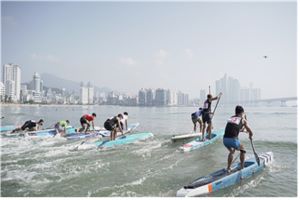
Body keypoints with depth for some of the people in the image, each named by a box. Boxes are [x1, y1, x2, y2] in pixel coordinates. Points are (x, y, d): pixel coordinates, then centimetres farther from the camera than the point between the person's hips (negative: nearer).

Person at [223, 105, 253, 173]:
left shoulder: (231, 118, 21)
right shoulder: (243, 120, 10)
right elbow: (250, 132, 16)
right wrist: (250, 136, 38)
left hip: (225, 139, 4)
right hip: (233, 140, -4)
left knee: (231, 152, 31)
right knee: (242, 150, 26)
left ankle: (228, 168, 28)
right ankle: (242, 167, 30)